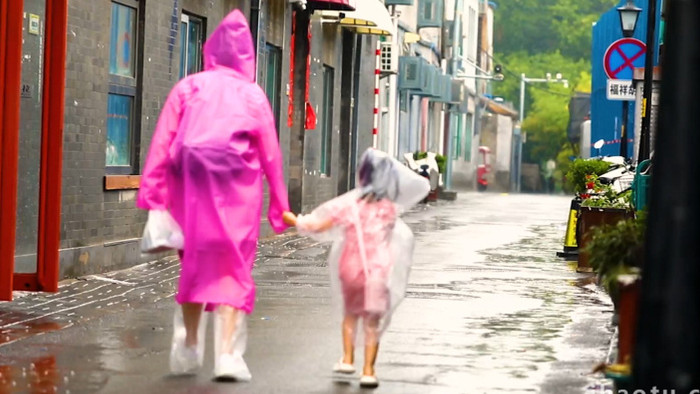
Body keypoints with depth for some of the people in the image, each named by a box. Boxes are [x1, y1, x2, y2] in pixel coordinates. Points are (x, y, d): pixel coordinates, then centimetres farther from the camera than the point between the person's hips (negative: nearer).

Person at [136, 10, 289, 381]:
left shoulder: (188, 87, 7)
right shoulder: (253, 95, 8)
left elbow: (163, 141, -2)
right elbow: (271, 154, 7)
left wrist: (151, 190, -5)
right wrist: (279, 205, 12)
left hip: (191, 183, 1)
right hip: (238, 187, -1)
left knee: (194, 263, 16)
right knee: (232, 267, 1)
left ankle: (189, 347, 19)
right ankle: (227, 354, -9)